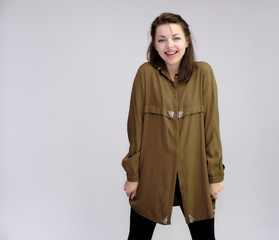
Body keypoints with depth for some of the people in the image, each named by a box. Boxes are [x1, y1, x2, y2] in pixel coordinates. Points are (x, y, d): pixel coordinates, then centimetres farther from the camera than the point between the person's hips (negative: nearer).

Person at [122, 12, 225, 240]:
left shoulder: (203, 73, -4)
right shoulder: (146, 73, -7)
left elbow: (211, 127, -1)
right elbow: (136, 128, -3)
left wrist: (215, 175, 0)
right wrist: (132, 175, -1)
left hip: (195, 175, 1)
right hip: (152, 174, 0)